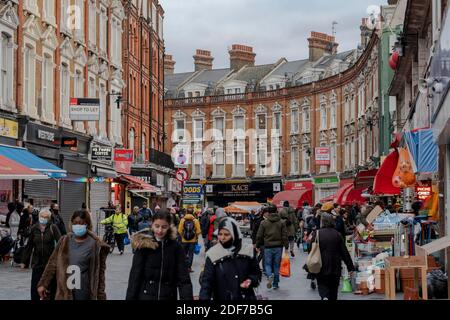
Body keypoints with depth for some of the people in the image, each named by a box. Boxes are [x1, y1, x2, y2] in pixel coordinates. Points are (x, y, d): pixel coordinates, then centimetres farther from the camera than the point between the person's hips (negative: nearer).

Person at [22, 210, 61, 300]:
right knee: (35, 286, 1)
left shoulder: (53, 228, -4)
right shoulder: (34, 229, 4)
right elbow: (29, 246, 10)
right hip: (37, 262, 2)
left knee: (51, 286, 4)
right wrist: (24, 261, 11)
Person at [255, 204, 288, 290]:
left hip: (268, 247, -1)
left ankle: (270, 275, -20)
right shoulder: (281, 223, 0)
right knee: (276, 265, 10)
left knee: (268, 264, 10)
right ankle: (275, 284, 13)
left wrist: (258, 246, 13)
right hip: (278, 247, 1)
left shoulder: (264, 223, -2)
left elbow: (259, 236, 2)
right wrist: (286, 246, 3)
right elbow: (285, 236, -2)